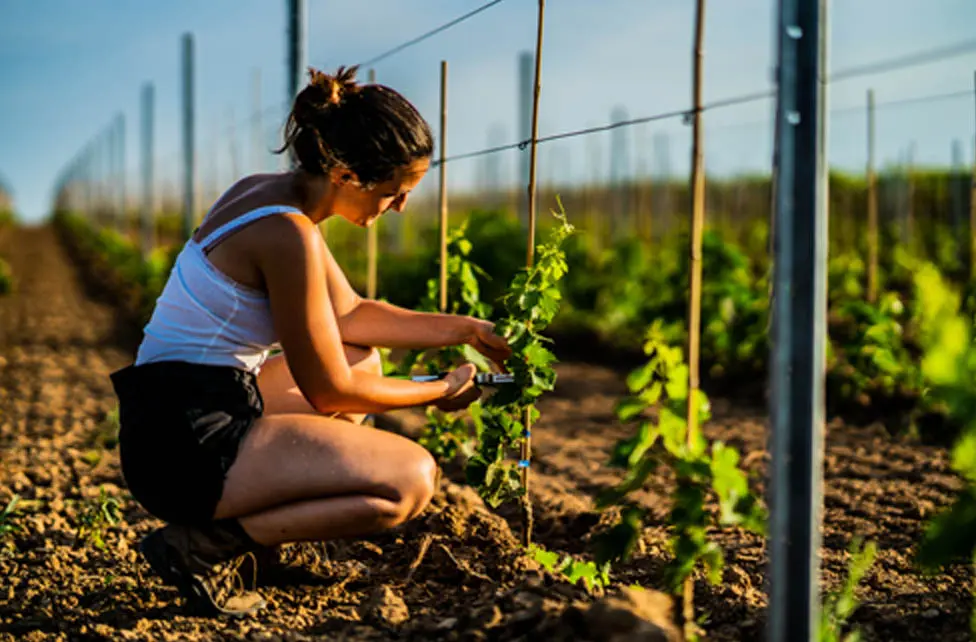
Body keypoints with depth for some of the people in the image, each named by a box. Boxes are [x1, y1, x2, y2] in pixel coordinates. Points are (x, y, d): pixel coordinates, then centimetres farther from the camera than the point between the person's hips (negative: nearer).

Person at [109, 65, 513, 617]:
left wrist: (462, 329, 15)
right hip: (189, 446, -10)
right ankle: (200, 545, -8)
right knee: (412, 479, -13)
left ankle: (241, 513, 12)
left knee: (366, 362, 28)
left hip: (181, 421, 10)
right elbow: (328, 393, -13)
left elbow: (350, 315, 20)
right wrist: (440, 392, 1)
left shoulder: (264, 194, 8)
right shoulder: (288, 235, -21)